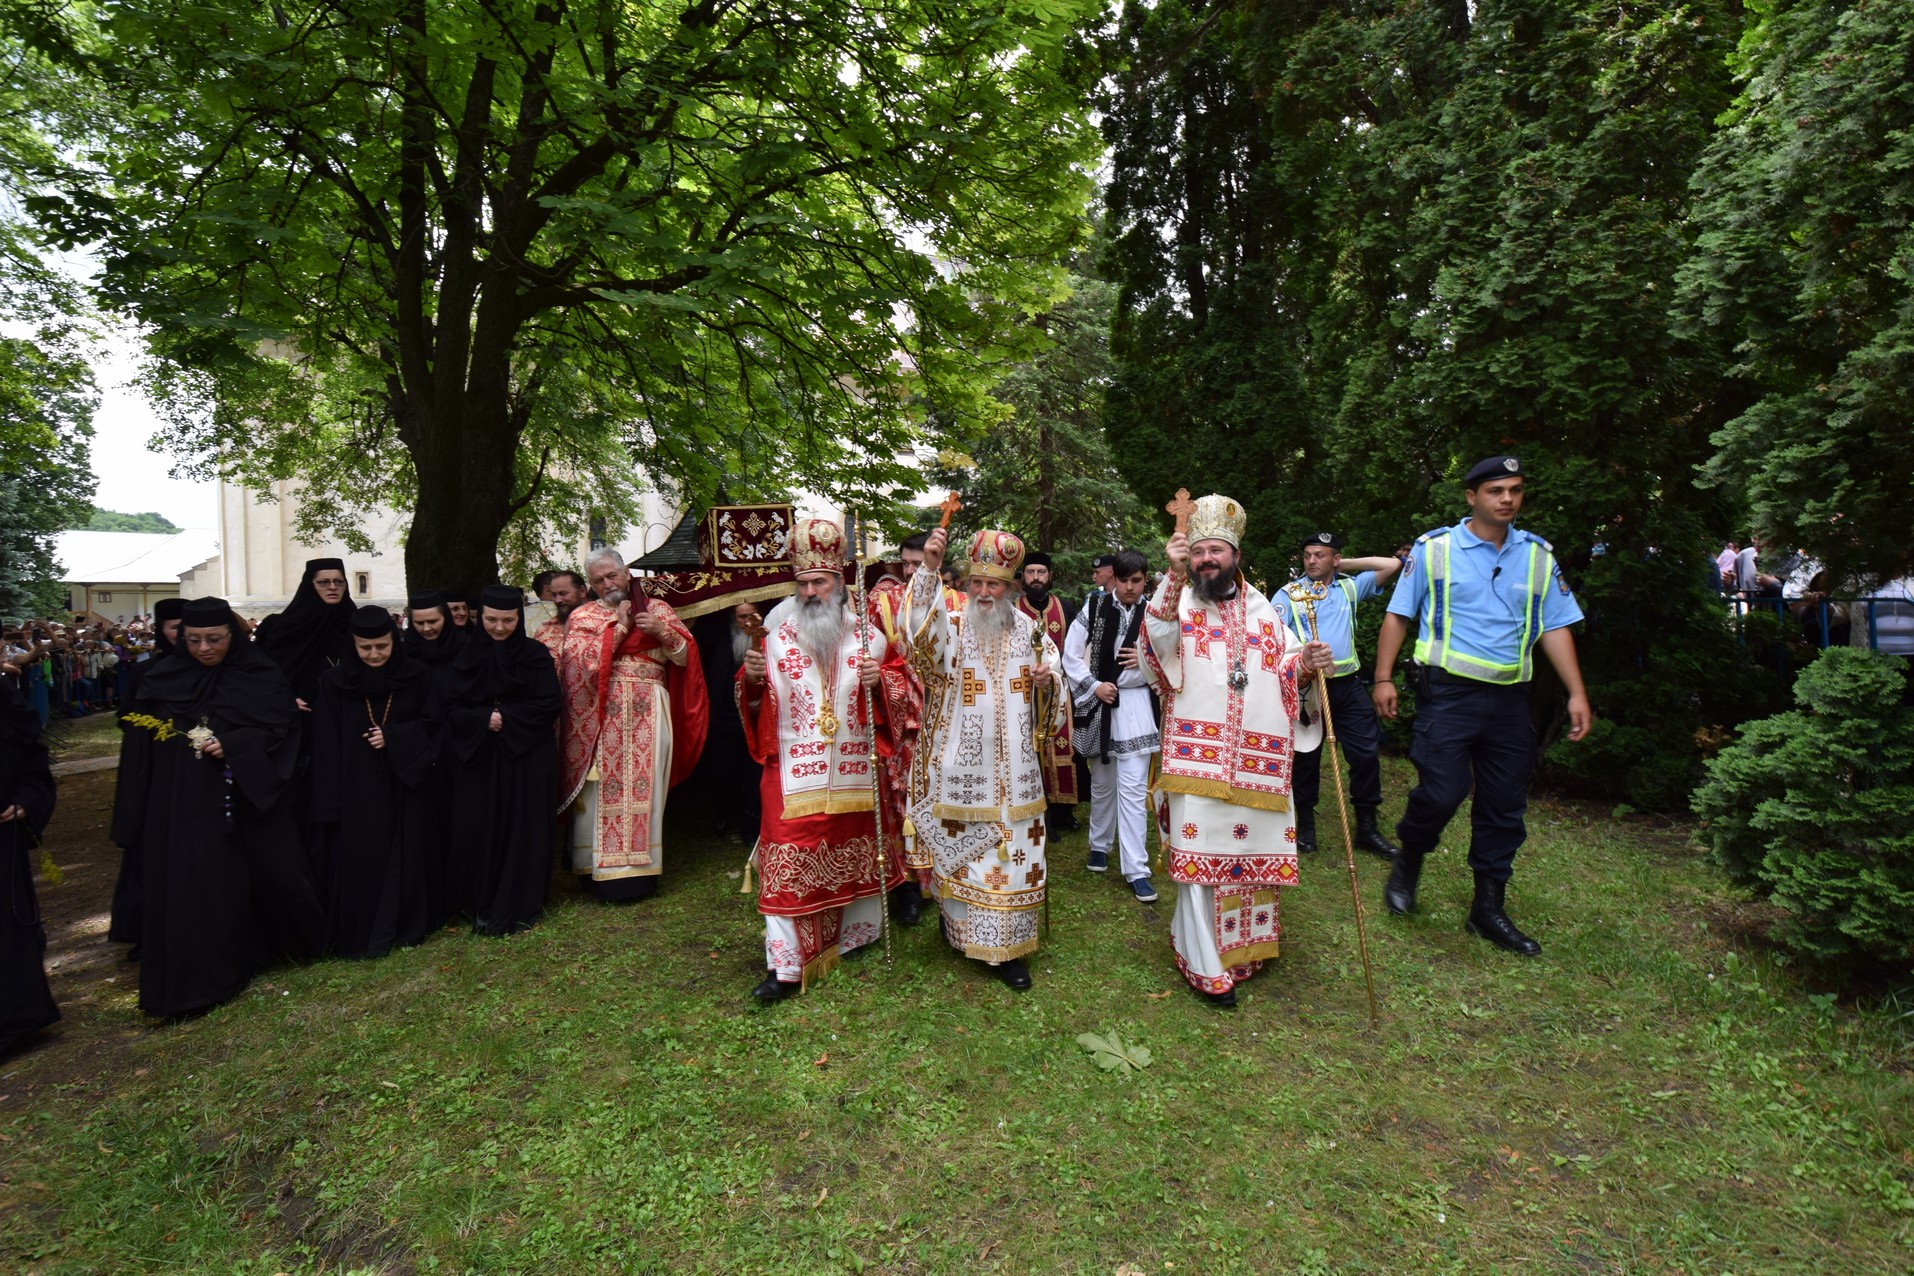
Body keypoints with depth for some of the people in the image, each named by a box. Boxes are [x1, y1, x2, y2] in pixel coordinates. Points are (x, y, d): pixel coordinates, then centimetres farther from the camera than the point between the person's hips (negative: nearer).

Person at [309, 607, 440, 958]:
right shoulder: (334, 682, -2)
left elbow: (432, 725, 2)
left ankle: (405, 927, 22)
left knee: (404, 858, 7)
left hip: (404, 788, 1)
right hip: (356, 791, 0)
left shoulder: (418, 677, -1)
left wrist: (393, 737, -15)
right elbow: (327, 745, -3)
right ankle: (359, 934, 16)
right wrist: (332, 802, -7)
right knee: (358, 861, 2)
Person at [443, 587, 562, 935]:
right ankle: (482, 905, 17)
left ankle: (519, 906, 13)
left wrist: (505, 718, -15)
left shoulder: (536, 655, -2)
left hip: (526, 758, -2)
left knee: (522, 830, 2)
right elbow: (452, 707, 1)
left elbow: (548, 707, -7)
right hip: (477, 757, 2)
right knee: (480, 830, 3)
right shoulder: (467, 655, 4)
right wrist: (484, 719, -15)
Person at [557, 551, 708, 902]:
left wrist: (663, 631, -11)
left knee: (644, 789, 1)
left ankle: (641, 866, 10)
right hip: (601, 717, -1)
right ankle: (601, 869, 9)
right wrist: (620, 627, -7)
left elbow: (685, 656, 6)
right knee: (603, 791, -1)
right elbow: (580, 662, -8)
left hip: (648, 716, 1)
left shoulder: (657, 609, 11)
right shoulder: (582, 616, 9)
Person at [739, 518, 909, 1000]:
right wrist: (752, 679, -13)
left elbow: (901, 679, 7)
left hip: (854, 767, 1)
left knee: (855, 848, 14)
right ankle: (785, 965, 4)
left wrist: (880, 679, -14)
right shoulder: (777, 636, 3)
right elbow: (757, 703, 8)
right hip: (794, 770, -1)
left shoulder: (866, 632, 3)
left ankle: (858, 933, 36)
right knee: (789, 861, -4)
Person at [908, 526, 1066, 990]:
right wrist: (928, 570, -40)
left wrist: (1049, 677, -5)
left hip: (1012, 765, 3)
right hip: (962, 761, -3)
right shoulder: (952, 623, -5)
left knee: (1014, 847, 6)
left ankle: (1006, 949, 20)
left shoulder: (1026, 627, 6)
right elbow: (922, 627, -27)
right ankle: (956, 923, 31)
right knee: (961, 845, 7)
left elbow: (1049, 664, 19)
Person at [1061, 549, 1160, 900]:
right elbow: (1071, 655, 1)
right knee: (1102, 782, 16)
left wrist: (1148, 660, -14)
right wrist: (1094, 686, -9)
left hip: (1136, 705, -1)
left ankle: (1136, 869, 2)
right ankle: (1100, 844, 37)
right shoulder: (1094, 608, -2)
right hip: (1098, 703, 1)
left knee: (1133, 788, -4)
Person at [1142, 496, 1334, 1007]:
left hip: (1255, 757, 4)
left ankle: (1246, 943, 35)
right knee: (1199, 851, -3)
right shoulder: (1178, 601, 1)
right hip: (1196, 753, -4)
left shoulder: (1262, 609, 13)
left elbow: (1283, 674, 12)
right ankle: (1206, 966, 11)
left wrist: (1305, 663, -11)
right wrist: (1174, 576, -34)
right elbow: (1159, 635, -22)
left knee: (1253, 847, 12)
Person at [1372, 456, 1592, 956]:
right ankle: (1408, 862, 19)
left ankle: (1488, 909, 23)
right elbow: (1398, 615, 1)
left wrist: (1577, 693, 3)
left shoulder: (1538, 555, 10)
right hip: (1449, 693, -4)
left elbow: (1555, 626, 11)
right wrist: (1384, 678, -5)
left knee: (1505, 807, 8)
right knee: (1442, 791, -12)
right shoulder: (1434, 548, 0)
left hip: (1510, 698, 4)